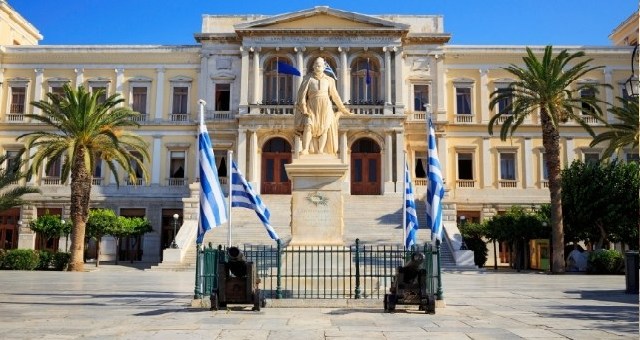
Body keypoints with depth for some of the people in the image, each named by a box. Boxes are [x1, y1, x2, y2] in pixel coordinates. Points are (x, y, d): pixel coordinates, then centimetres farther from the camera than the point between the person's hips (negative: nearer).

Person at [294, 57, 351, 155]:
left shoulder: (329, 80, 12)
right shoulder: (308, 78, 4)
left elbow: (335, 95, 17)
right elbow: (302, 92, -4)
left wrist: (342, 108, 17)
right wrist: (303, 106, -17)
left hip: (325, 106, 2)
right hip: (312, 106, -1)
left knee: (324, 128, -11)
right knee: (308, 125, -19)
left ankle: (320, 151, -15)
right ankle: (305, 149, -25)